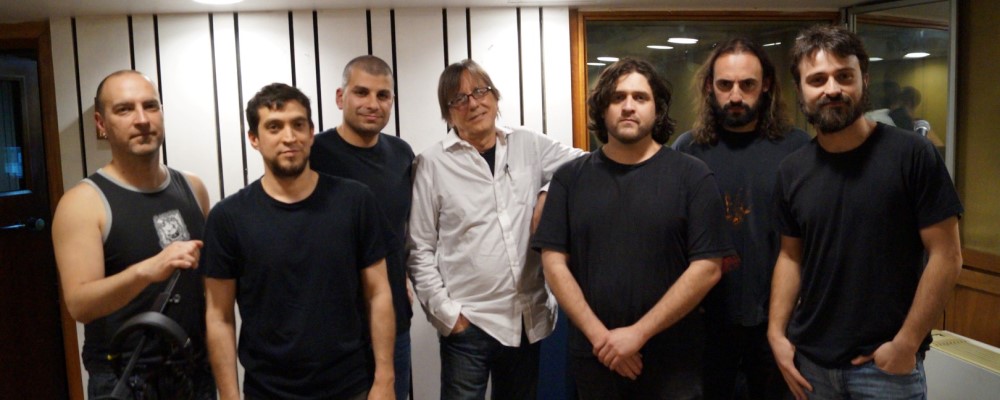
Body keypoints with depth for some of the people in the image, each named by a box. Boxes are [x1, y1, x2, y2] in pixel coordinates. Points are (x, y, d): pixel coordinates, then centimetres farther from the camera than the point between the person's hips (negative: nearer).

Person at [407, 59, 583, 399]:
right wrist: (444, 312, -9)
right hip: (468, 322, -3)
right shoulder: (432, 163, -6)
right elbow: (420, 250, -4)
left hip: (529, 317, 4)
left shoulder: (528, 145, 4)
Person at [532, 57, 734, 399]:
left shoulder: (692, 175, -4)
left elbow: (707, 268, -9)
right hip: (593, 358, 2)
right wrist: (599, 336, -10)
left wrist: (638, 333, -13)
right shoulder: (570, 177, 2)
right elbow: (554, 263, -2)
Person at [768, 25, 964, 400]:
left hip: (885, 363, -4)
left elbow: (946, 256, -10)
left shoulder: (913, 155, -11)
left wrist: (906, 344, -12)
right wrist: (776, 332, 0)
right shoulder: (792, 170, 2)